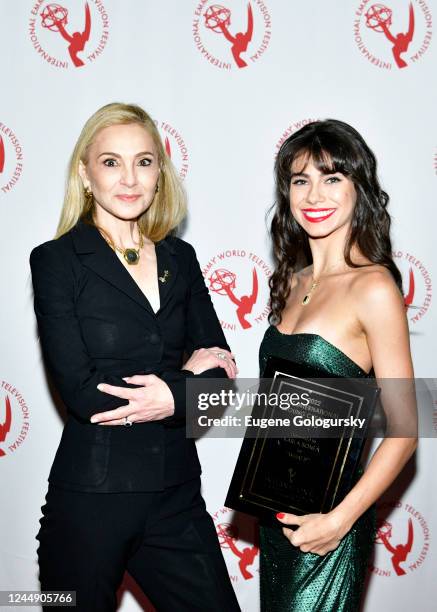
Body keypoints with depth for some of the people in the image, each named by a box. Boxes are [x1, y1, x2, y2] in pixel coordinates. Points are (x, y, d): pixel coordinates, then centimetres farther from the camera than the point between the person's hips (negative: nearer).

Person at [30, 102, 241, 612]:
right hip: (90, 498, -4)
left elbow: (217, 369, 5)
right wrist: (187, 378, -11)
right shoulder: (57, 260, -6)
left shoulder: (179, 258, 7)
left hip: (176, 496, 4)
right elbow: (80, 391, -14)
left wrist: (173, 398, -15)